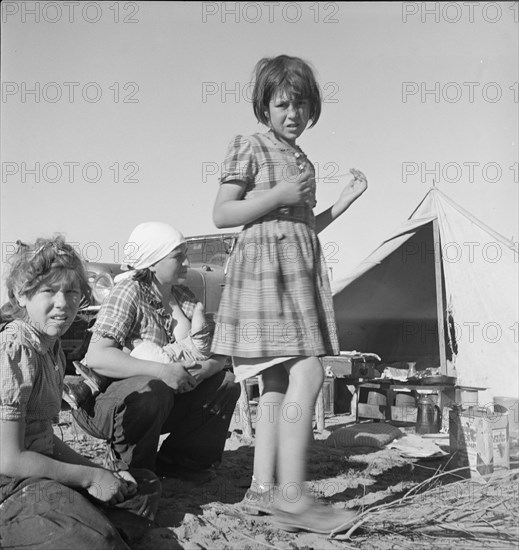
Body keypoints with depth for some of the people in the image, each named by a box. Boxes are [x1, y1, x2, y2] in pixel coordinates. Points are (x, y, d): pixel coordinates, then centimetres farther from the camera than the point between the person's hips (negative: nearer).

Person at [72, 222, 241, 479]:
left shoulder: (183, 297, 5)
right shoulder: (128, 293, -15)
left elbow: (218, 354, 1)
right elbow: (96, 357, -27)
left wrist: (202, 370, -24)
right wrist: (160, 371, -34)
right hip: (106, 397, -7)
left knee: (226, 384, -6)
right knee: (154, 390, -36)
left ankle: (178, 460, 6)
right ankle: (134, 470, -11)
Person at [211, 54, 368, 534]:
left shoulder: (305, 162, 21)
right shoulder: (249, 148, -1)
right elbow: (221, 214, -8)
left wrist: (345, 201, 13)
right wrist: (278, 195, -15)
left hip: (302, 268, 8)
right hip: (265, 264, -8)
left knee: (279, 380, 5)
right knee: (306, 372, -19)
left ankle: (262, 488, 9)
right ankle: (291, 495, -16)